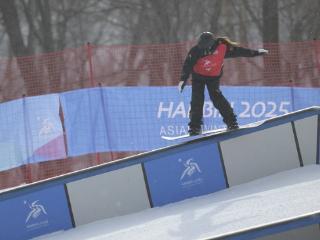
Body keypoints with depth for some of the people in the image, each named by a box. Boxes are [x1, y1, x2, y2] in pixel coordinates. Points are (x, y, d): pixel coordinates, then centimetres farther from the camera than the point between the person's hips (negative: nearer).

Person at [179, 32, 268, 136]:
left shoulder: (222, 47, -23)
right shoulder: (196, 51, -24)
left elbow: (238, 51, -12)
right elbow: (188, 65, -18)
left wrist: (256, 52, -6)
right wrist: (183, 79, -28)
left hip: (214, 76, -1)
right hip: (198, 76, 1)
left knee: (216, 96, -16)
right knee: (197, 100, -8)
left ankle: (231, 121, -9)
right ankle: (195, 126, -2)